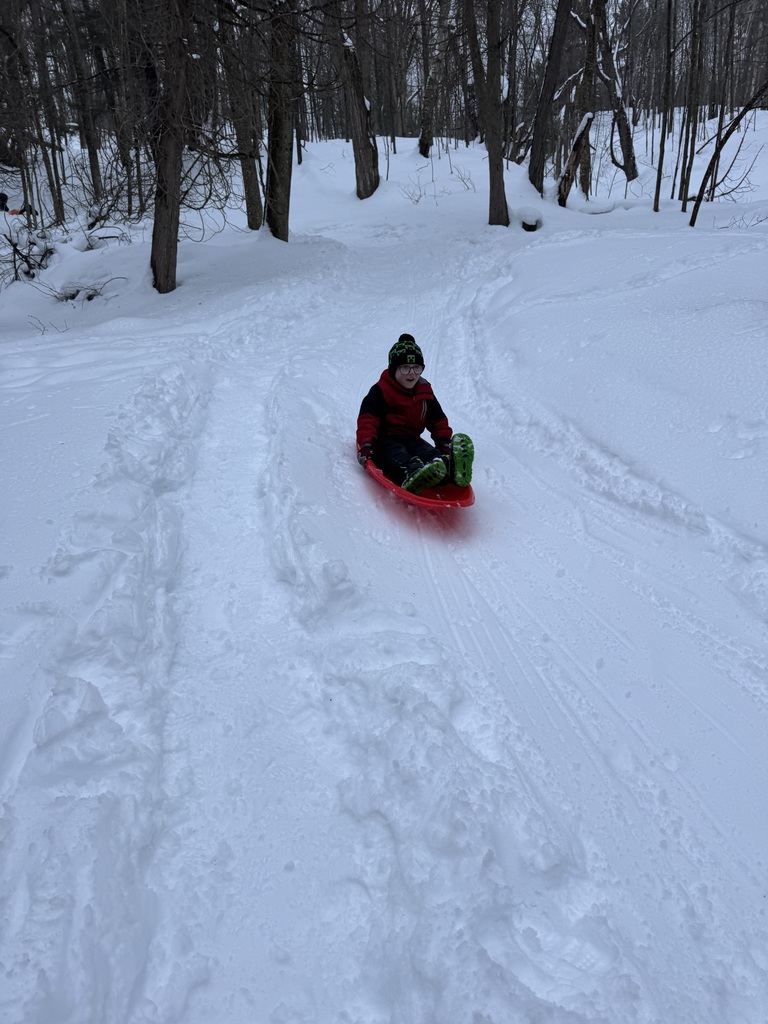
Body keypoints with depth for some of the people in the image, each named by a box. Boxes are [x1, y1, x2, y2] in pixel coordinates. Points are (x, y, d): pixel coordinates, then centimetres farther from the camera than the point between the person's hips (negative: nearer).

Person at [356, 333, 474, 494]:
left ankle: (449, 468, -63)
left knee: (429, 453, -30)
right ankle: (410, 473, -74)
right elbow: (367, 419, -9)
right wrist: (366, 444, -25)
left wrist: (444, 441, 7)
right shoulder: (381, 391, -1)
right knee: (398, 457, -39)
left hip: (411, 439, 4)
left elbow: (438, 421, 24)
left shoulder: (425, 392, 17)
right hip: (385, 440, -4)